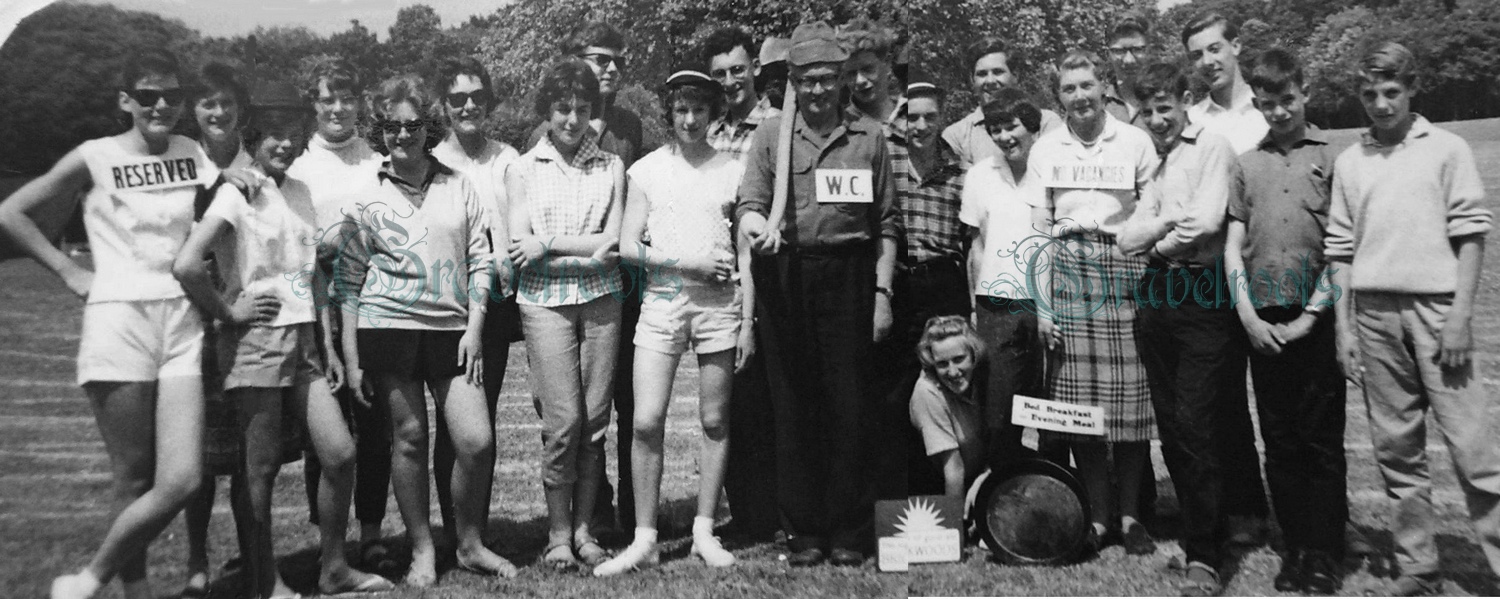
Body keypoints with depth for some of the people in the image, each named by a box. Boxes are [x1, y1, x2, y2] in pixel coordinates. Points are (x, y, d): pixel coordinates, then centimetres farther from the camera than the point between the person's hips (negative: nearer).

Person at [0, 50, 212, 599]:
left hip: (182, 324, 3)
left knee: (182, 481, -7)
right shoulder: (96, 158, 1)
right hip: (118, 322, -3)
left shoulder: (193, 155, 11)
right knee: (136, 483, 1)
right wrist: (70, 272, 2)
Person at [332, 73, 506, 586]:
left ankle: (470, 544, 14)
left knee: (477, 440, -5)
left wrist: (474, 328, -2)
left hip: (451, 328, 1)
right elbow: (348, 282, 4)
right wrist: (351, 359, 0)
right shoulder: (366, 198, 3)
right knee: (408, 438, 4)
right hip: (388, 327, -1)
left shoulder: (457, 186, 6)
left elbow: (480, 261, 7)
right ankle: (422, 551, 19)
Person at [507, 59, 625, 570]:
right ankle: (558, 533, 9)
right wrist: (589, 253, -7)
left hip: (601, 300, 2)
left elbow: (612, 242, -1)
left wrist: (548, 244, -7)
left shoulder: (610, 166, 9)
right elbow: (519, 248, -1)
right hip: (545, 302, -1)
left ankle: (584, 528, 16)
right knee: (563, 420, -6)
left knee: (595, 419, 3)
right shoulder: (523, 169, 7)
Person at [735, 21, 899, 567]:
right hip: (785, 276, 0)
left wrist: (882, 292, 2)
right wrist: (758, 225, -23)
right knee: (792, 404, 3)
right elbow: (748, 202, 1)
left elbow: (886, 223, 10)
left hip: (847, 275, 0)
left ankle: (847, 530, 12)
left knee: (848, 403, 1)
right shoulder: (771, 135, 9)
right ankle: (803, 528, 13)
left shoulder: (868, 137, 10)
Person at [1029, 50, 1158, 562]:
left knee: (1130, 395, -2)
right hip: (1067, 268, 1)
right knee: (1078, 398, -1)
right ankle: (1097, 515, 8)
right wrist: (1042, 305, 2)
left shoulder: (1136, 142, 8)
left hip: (1125, 266, -1)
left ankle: (1129, 514, 9)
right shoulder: (1045, 149, 11)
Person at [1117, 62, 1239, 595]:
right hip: (1157, 296, 7)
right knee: (1171, 426, 9)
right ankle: (1201, 526, 22)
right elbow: (1128, 239, 10)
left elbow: (1206, 221, -15)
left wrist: (1155, 241, 0)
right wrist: (1168, 220, -6)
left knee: (1197, 427, -9)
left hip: (1202, 296, -7)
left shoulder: (1213, 147, -1)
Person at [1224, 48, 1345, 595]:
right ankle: (1294, 547, 17)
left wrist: (1310, 316, -8)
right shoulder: (1247, 164, 12)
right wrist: (1248, 315, -2)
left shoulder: (1332, 157, 3)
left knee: (1322, 441, 0)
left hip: (1316, 319, -3)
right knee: (1279, 441, 8)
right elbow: (1234, 245, 9)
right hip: (1263, 322, 3)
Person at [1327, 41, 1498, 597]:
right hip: (1373, 313, 3)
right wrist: (1343, 326, 6)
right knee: (1396, 448, 6)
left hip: (1436, 307, -3)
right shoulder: (1349, 161, 12)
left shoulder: (1447, 149, 4)